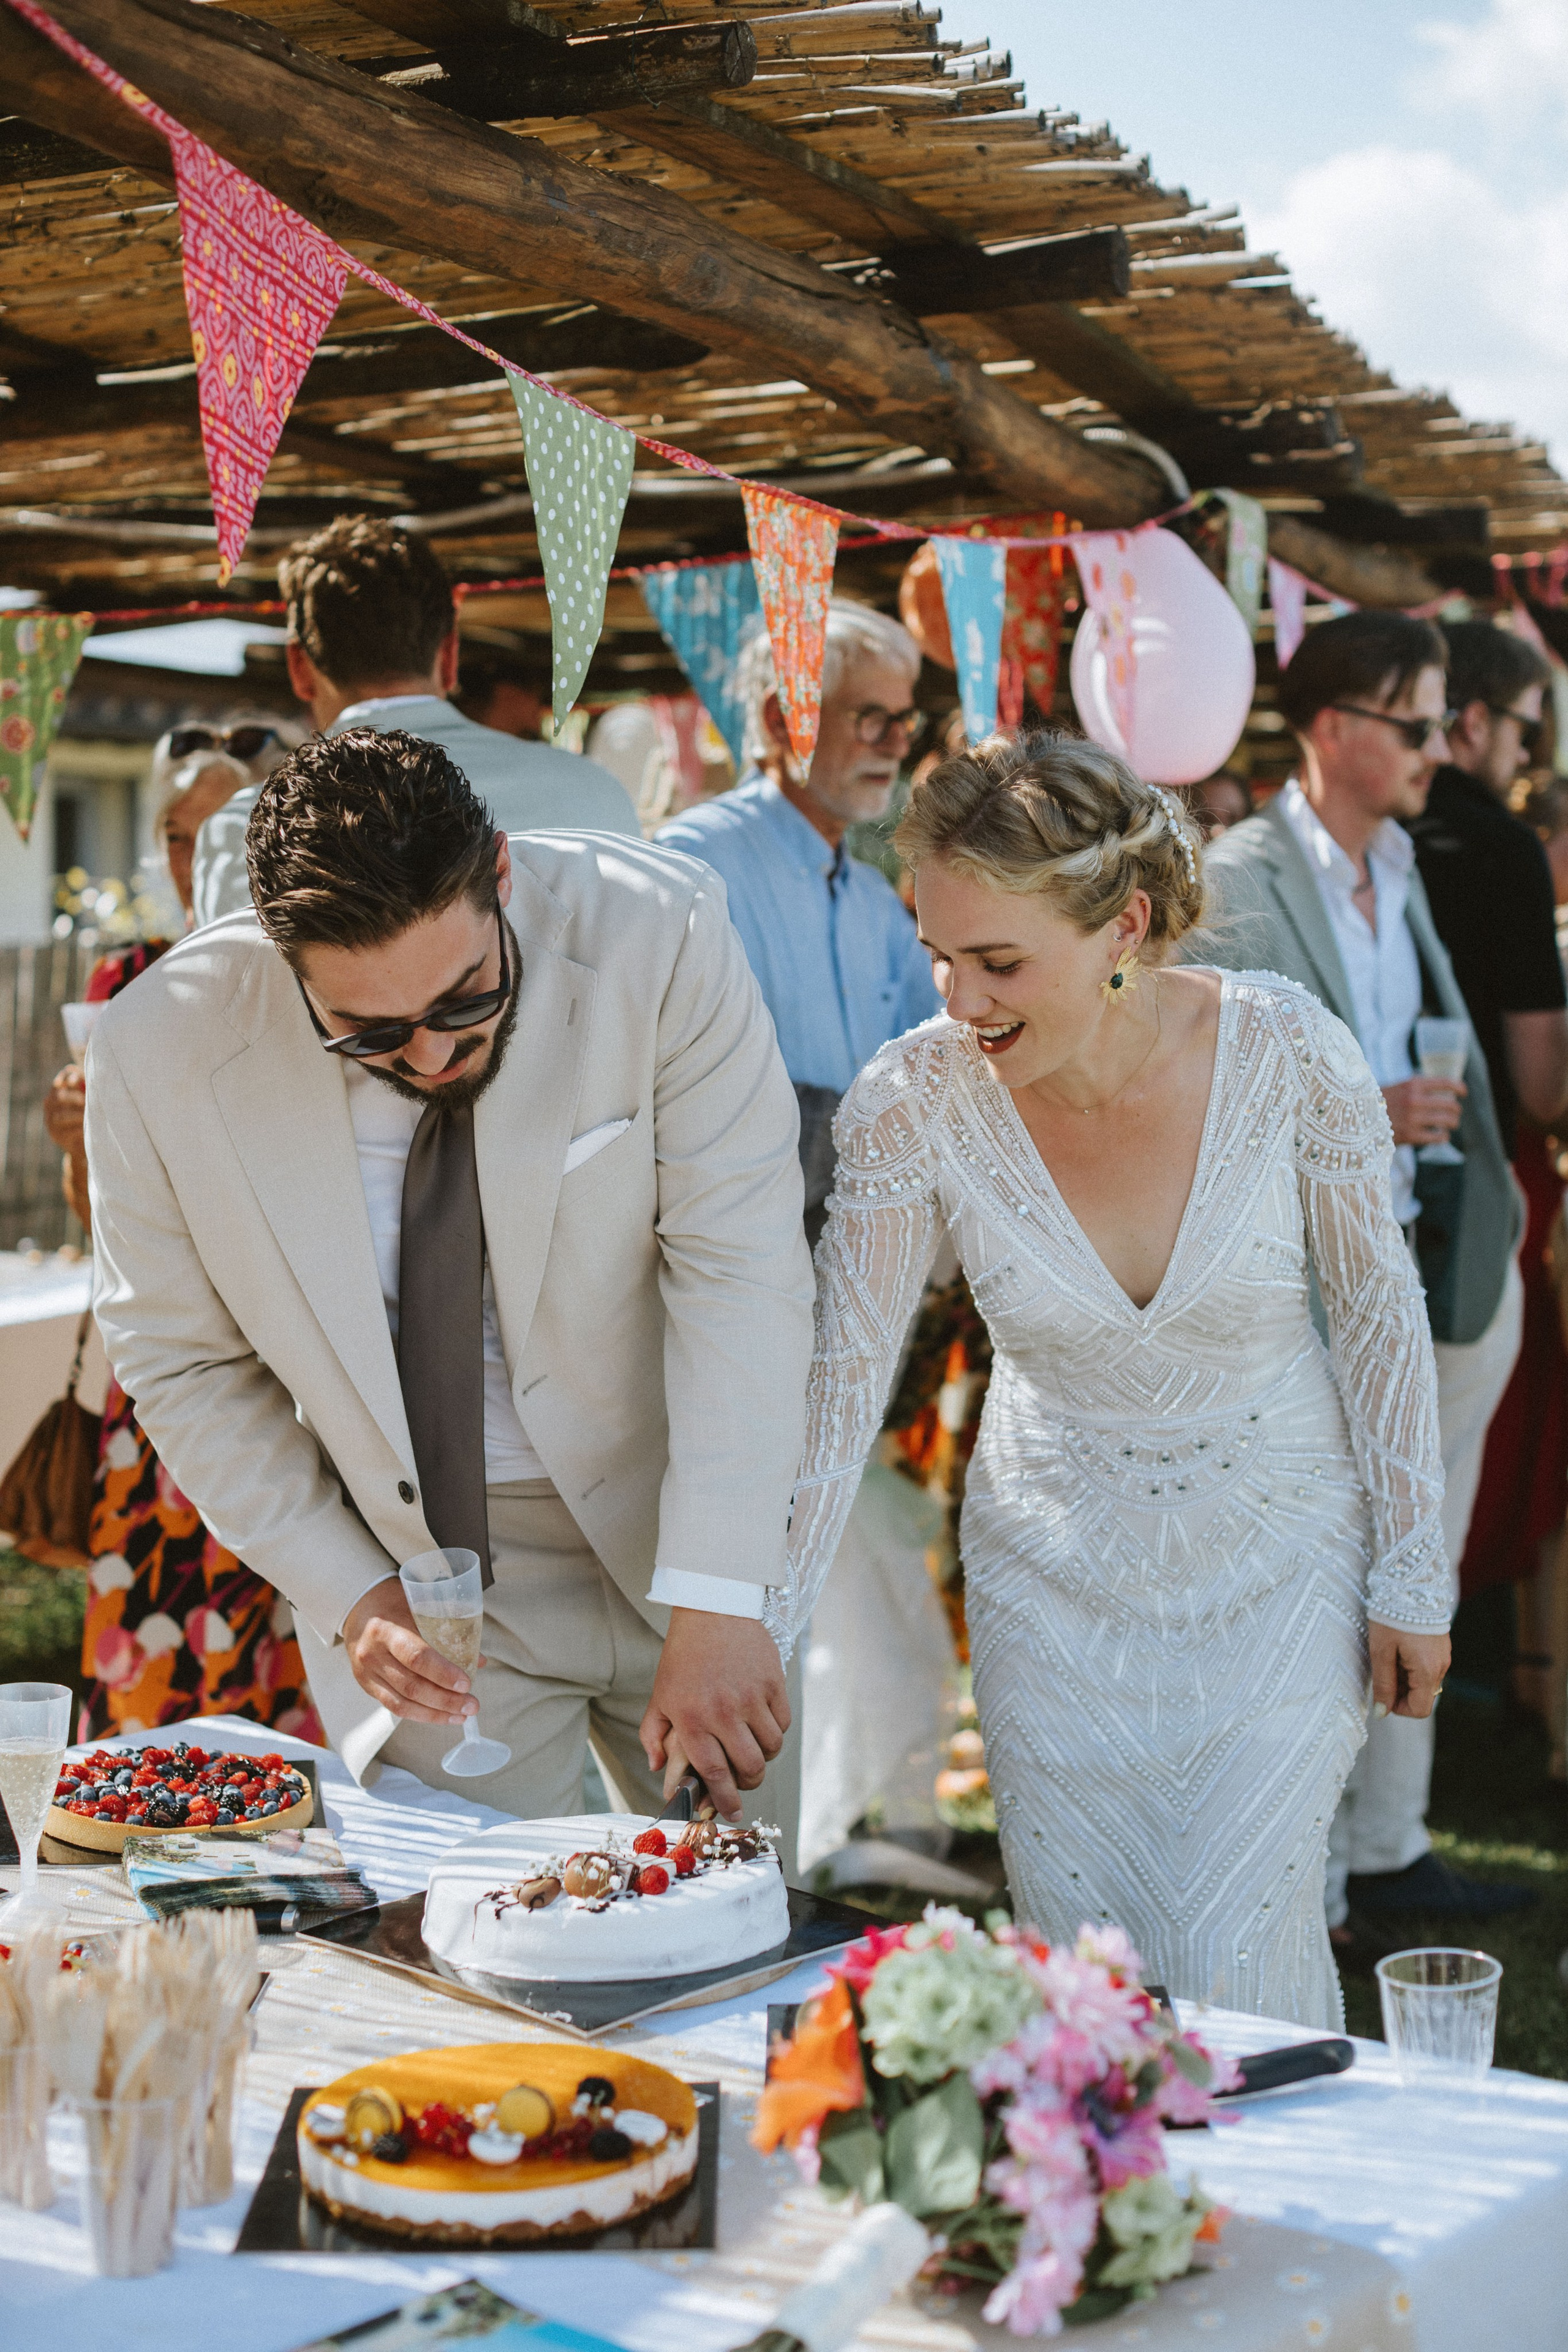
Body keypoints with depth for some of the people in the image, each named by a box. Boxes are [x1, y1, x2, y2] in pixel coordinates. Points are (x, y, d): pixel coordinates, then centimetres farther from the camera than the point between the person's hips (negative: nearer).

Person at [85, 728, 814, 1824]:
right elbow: (184, 1364, -1)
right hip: (418, 1580, 0)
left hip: (678, 1537, 0)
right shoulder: (161, 1052, -16)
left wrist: (714, 1609, -23)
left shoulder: (656, 935, -21)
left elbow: (741, 1273, -18)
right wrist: (351, 1596, -8)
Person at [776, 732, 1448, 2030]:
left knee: (1233, 1970, -3)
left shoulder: (1292, 1053, -20)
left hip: (1280, 1556, -1)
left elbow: (1380, 1307, -6)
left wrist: (1410, 1577, -1)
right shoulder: (913, 1101, -18)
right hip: (1056, 1574, 2)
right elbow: (836, 1384, -15)